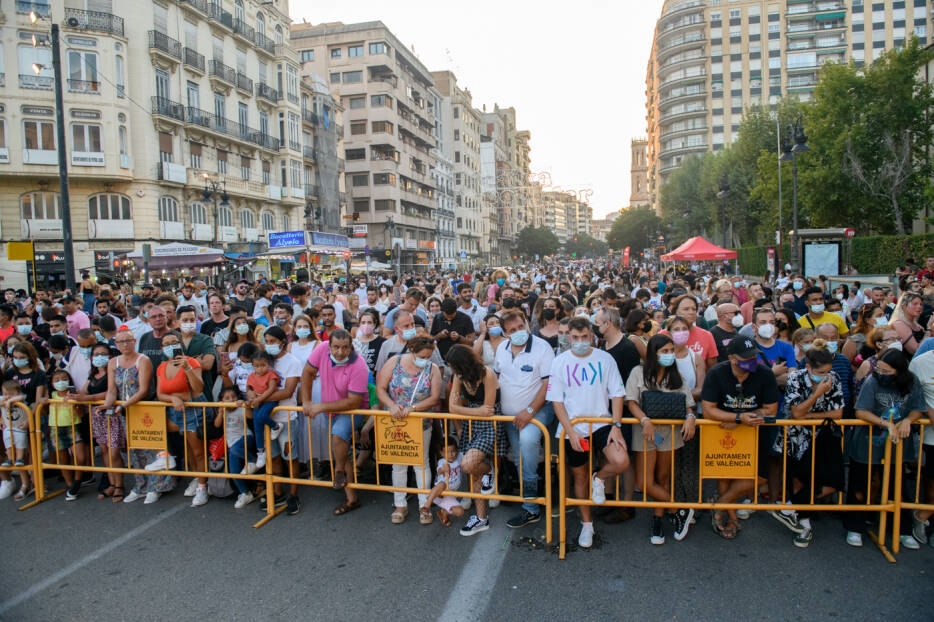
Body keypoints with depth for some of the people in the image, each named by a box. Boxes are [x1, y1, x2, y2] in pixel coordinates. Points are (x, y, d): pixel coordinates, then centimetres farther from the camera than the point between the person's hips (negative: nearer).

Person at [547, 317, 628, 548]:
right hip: (573, 428, 0)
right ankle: (586, 524, 34)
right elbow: (556, 400, -3)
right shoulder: (560, 362, -3)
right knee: (579, 477, 12)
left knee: (621, 462, -23)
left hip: (601, 423, 0)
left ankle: (599, 478, 12)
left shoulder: (604, 359, -2)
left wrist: (616, 425, -11)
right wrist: (570, 430, -12)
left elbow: (617, 393, 0)